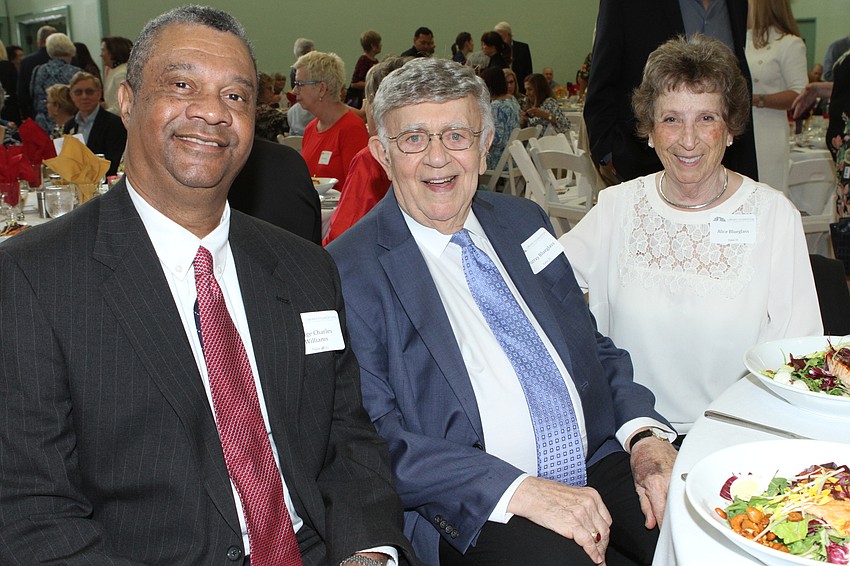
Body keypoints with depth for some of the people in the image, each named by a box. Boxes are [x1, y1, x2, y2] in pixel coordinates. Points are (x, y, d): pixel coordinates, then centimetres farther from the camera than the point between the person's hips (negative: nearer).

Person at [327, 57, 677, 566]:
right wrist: (520, 490, -22)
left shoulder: (524, 221, 12)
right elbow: (372, 439, -13)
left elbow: (594, 348, 16)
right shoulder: (350, 271, -6)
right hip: (475, 506, -5)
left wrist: (646, 433, -3)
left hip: (599, 461, 6)